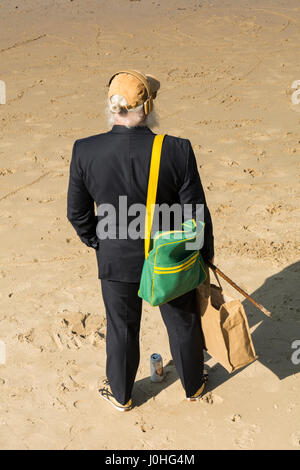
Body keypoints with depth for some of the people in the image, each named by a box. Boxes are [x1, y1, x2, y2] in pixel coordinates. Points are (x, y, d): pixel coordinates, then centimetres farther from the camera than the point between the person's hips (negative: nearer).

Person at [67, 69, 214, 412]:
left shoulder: (85, 151, -18)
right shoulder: (178, 151, -23)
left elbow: (77, 213, -6)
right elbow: (196, 214, -13)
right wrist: (205, 254, 4)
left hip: (116, 259, 1)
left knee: (122, 328, 22)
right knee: (183, 323, 23)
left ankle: (120, 394, 44)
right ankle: (193, 385, 47)